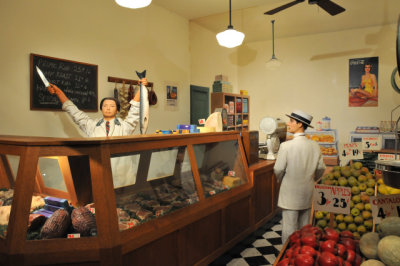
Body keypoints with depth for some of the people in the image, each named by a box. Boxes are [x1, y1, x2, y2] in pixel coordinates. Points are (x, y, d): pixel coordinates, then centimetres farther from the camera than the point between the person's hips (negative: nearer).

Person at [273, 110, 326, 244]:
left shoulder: (286, 146, -20)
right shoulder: (314, 145, -3)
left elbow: (278, 170, -14)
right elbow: (321, 169, 5)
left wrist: (281, 180, 7)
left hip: (290, 194, -5)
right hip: (307, 193, 6)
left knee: (289, 230, 5)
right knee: (304, 228, 19)